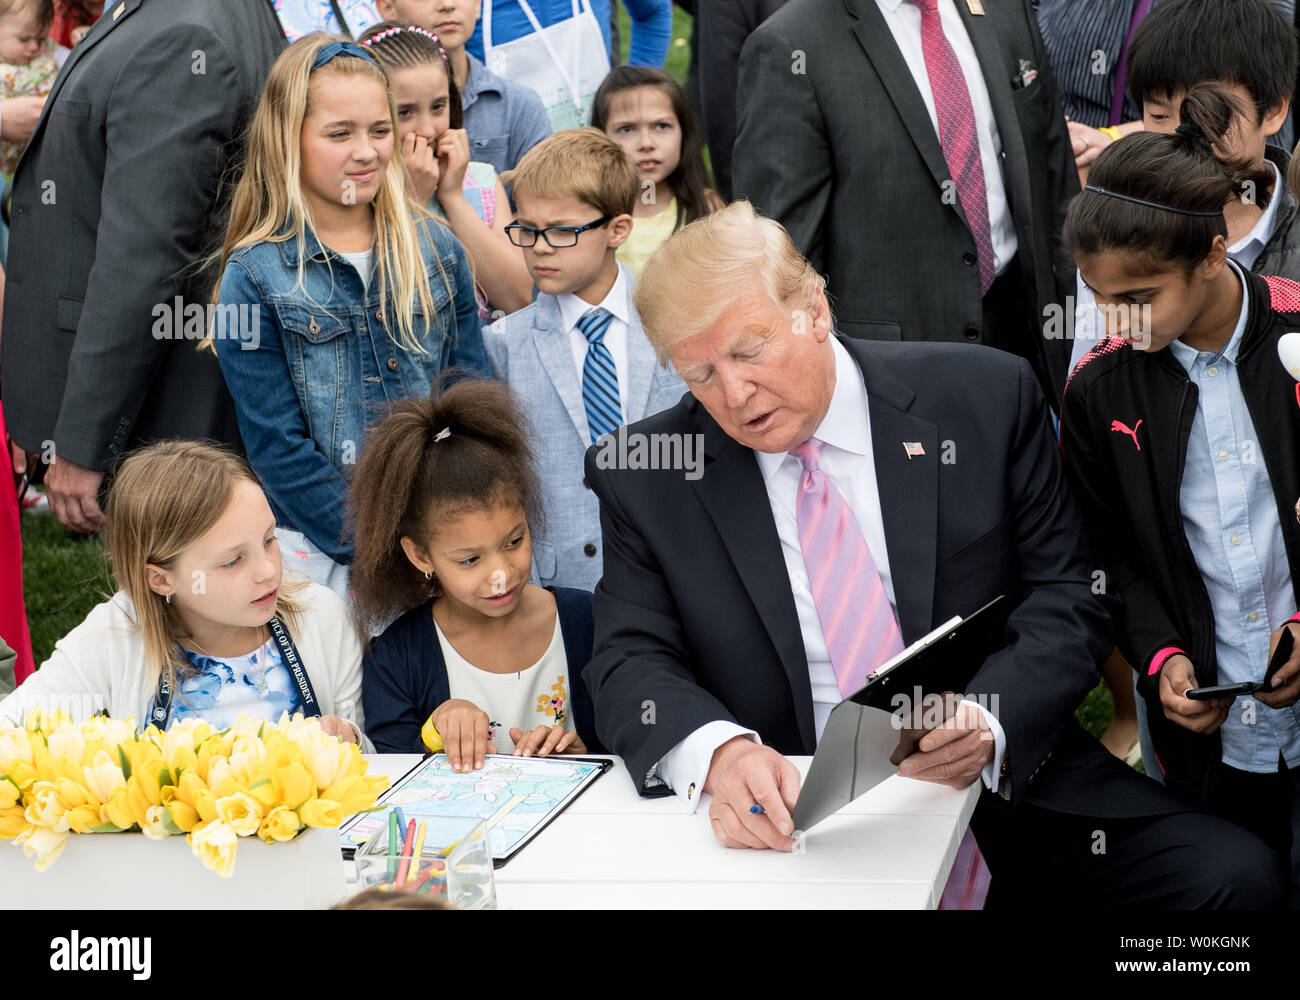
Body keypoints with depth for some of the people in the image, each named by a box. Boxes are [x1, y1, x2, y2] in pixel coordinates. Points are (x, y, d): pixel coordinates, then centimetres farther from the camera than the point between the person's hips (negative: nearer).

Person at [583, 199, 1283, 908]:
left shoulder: (984, 398, 3)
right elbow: (631, 663, -2)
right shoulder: (643, 480, 4)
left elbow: (1067, 601, 3)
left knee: (1236, 872, -20)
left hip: (1004, 788, 1)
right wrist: (718, 751, -26)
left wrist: (987, 722, -17)